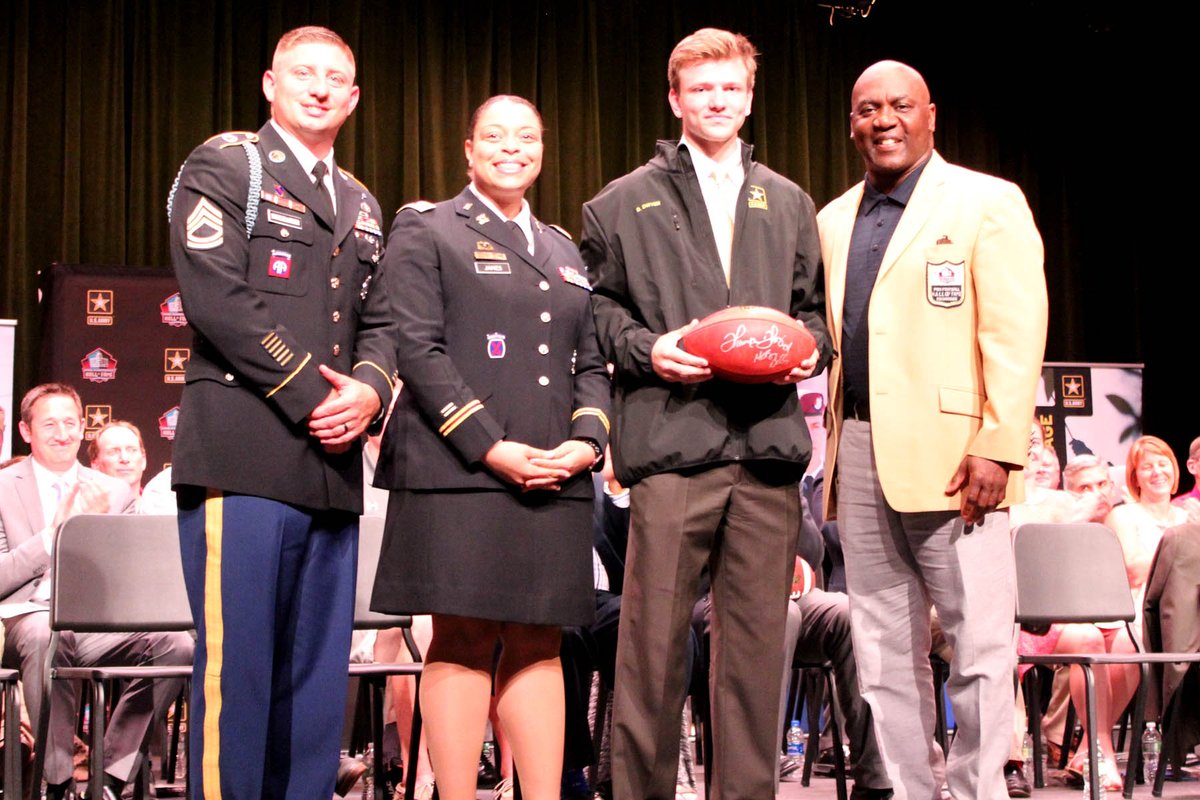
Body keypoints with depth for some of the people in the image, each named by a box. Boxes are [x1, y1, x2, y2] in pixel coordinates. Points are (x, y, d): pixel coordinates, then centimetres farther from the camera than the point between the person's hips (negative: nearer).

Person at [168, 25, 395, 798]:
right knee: (237, 669, -7)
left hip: (333, 465, 6)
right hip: (246, 457, -6)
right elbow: (220, 300, -9)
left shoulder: (362, 205, 24)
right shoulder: (224, 165, 3)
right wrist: (312, 396, -11)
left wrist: (368, 389, -2)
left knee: (318, 673, 5)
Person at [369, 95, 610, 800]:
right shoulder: (426, 230, 5)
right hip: (459, 475, -5)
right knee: (463, 643, -5)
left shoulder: (564, 251, 23)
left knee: (537, 644, 4)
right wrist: (491, 447, -14)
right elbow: (418, 350, -6)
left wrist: (587, 440, -1)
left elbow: (591, 362, 19)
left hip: (555, 479, 5)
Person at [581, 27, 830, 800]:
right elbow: (599, 307, 9)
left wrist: (809, 348, 1)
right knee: (654, 639, -5)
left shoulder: (790, 205, 20)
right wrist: (646, 349, -9)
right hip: (673, 440, -3)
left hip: (769, 443, 3)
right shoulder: (625, 203, 11)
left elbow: (812, 306, 22)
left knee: (757, 638, 5)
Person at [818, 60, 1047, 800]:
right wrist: (835, 452, 8)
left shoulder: (987, 203, 2)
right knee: (885, 654, 8)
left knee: (979, 645, -3)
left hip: (952, 454, -5)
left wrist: (998, 448, -16)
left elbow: (1016, 334, -6)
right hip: (861, 455, 6)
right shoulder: (835, 221, 18)